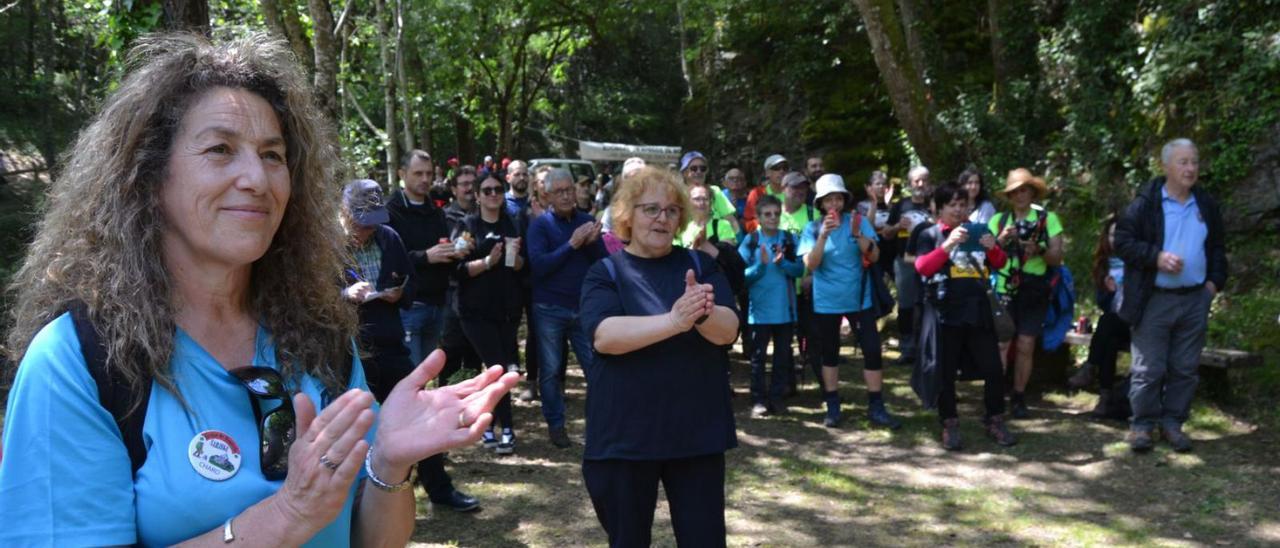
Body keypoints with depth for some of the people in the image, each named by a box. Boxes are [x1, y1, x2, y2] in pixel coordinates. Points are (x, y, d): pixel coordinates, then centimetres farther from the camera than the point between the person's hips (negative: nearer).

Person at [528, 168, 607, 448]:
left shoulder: (586, 220, 6)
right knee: (550, 370, 6)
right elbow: (538, 265, -17)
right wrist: (572, 244, -20)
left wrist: (593, 242, -16)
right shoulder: (540, 224, -5)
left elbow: (604, 262, 3)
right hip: (549, 309, -2)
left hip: (584, 307, 3)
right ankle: (555, 423, 19)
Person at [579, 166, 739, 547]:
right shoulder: (605, 273, -2)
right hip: (624, 436, -1)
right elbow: (604, 336, -20)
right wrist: (673, 321, -34)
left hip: (698, 432, 1)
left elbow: (728, 331, -9)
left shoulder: (700, 265, 4)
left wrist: (702, 314, -32)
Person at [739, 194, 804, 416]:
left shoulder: (790, 239, 3)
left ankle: (776, 397, 21)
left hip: (785, 308, 2)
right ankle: (758, 400, 10)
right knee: (758, 356, 3)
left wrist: (782, 263, -19)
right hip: (759, 309, -2)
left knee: (783, 355, 10)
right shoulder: (750, 240, -3)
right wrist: (761, 265, -23)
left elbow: (800, 269, -3)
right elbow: (742, 273, -7)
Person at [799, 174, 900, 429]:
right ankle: (832, 407, 21)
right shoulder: (813, 228, -4)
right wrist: (824, 236, -25)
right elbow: (810, 265, -14)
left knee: (872, 350, -3)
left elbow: (874, 257, -8)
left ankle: (876, 408, 7)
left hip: (860, 298, 0)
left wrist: (858, 234, -23)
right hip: (826, 302, 0)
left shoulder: (859, 221, -3)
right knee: (829, 353, 9)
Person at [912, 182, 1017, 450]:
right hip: (945, 314, -3)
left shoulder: (976, 232, 14)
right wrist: (949, 244, -24)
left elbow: (1000, 264, 15)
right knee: (945, 372, 3)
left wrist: (993, 248, -7)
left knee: (993, 369, 3)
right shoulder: (930, 235, 1)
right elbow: (922, 267, -13)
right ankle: (950, 425, 15)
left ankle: (994, 421, 18)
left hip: (978, 311, 4)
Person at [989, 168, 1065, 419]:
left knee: (1025, 347, 3)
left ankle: (1019, 398, 14)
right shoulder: (998, 220, 6)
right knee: (1000, 344, -9)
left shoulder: (1048, 218, 3)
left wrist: (1039, 250, -19)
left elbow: (1057, 258, -1)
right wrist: (1001, 240, -15)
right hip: (1004, 291, 0)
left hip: (1034, 292, 0)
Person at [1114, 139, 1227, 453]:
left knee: (1185, 368, 8)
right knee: (1148, 368, 0)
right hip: (1154, 300, -4)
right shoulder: (1145, 203, -5)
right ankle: (1142, 424, 11)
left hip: (1195, 300, 5)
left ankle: (1173, 423, 19)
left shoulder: (1207, 205, 11)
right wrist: (1157, 257, -20)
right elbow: (1123, 241, -8)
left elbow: (1217, 248, 19)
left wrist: (1215, 281, 6)